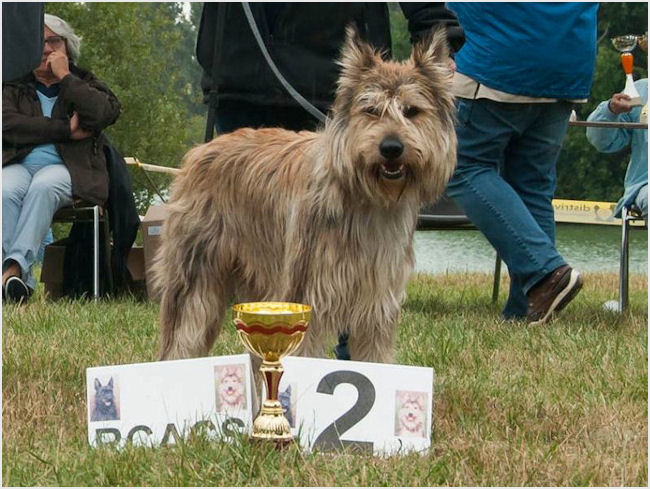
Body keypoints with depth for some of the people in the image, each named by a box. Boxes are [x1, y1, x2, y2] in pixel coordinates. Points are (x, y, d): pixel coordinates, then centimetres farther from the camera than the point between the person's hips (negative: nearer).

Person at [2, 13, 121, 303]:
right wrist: (66, 130, -6)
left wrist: (65, 78, 1)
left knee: (43, 187, -37)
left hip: (67, 168, -1)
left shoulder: (83, 83, 21)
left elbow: (107, 113, -3)